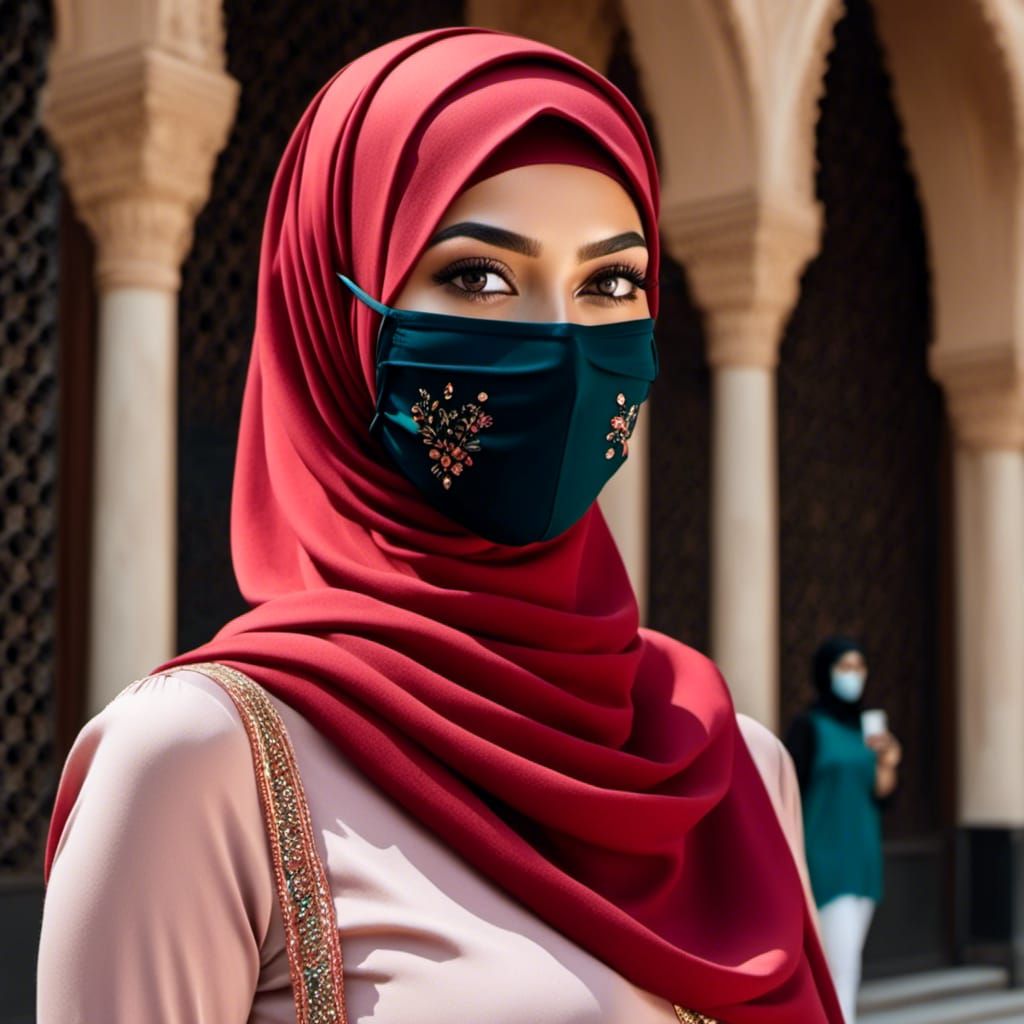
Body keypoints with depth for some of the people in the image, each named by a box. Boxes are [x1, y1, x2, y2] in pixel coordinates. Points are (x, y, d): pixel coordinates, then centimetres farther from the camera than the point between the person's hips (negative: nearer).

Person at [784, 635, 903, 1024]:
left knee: (842, 967, 9)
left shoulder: (865, 727, 13)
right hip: (824, 862, -7)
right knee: (843, 967, -13)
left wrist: (887, 763, -10)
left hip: (861, 860, 7)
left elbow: (878, 798, 9)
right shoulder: (806, 725, -8)